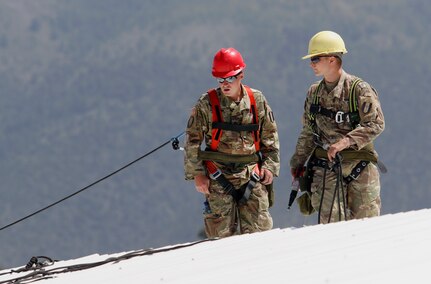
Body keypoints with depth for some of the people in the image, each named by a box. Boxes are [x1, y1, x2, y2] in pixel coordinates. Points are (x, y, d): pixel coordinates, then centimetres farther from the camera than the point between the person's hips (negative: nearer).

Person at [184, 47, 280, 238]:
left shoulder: (257, 101, 3)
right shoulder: (207, 104, -2)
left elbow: (270, 136, 13)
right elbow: (192, 141, 2)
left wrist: (269, 166, 6)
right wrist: (197, 173, -2)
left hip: (252, 175, 1)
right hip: (219, 177, -1)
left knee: (257, 229, -1)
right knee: (220, 233, -2)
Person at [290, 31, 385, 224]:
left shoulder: (359, 90, -7)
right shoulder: (314, 93, 11)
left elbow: (376, 124, -14)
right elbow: (307, 133, 18)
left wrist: (346, 141, -24)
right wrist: (298, 164, 15)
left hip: (359, 165, -4)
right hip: (325, 166, 4)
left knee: (365, 222, -1)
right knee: (330, 220, -7)